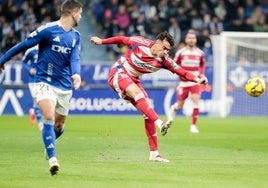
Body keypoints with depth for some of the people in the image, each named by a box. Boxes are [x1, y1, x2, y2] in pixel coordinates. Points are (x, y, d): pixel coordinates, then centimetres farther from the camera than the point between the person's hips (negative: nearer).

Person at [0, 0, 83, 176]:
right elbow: (23, 45, -3)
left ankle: (49, 145, 42)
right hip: (45, 82, -5)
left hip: (64, 85, 5)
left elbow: (75, 58, -4)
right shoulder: (47, 29, -11)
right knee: (49, 117, -23)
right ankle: (52, 158, -25)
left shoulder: (76, 36, 7)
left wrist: (76, 74, -26)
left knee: (59, 125, 11)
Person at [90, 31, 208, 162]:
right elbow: (122, 39, -3)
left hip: (133, 80, 5)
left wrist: (197, 79, -33)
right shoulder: (141, 43, -18)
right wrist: (101, 41, 7)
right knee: (137, 92, -34)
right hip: (118, 73, -5)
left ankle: (154, 153, 0)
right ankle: (160, 124, -51)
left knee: (148, 113, -4)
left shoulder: (164, 61, -10)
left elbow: (181, 71, -17)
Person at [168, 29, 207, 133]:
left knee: (196, 102, -17)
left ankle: (193, 125, -6)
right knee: (180, 106, 7)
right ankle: (173, 108, 44)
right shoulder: (181, 52, -5)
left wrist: (202, 74, 2)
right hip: (184, 82, -1)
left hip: (195, 82, 1)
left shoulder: (200, 53, 2)